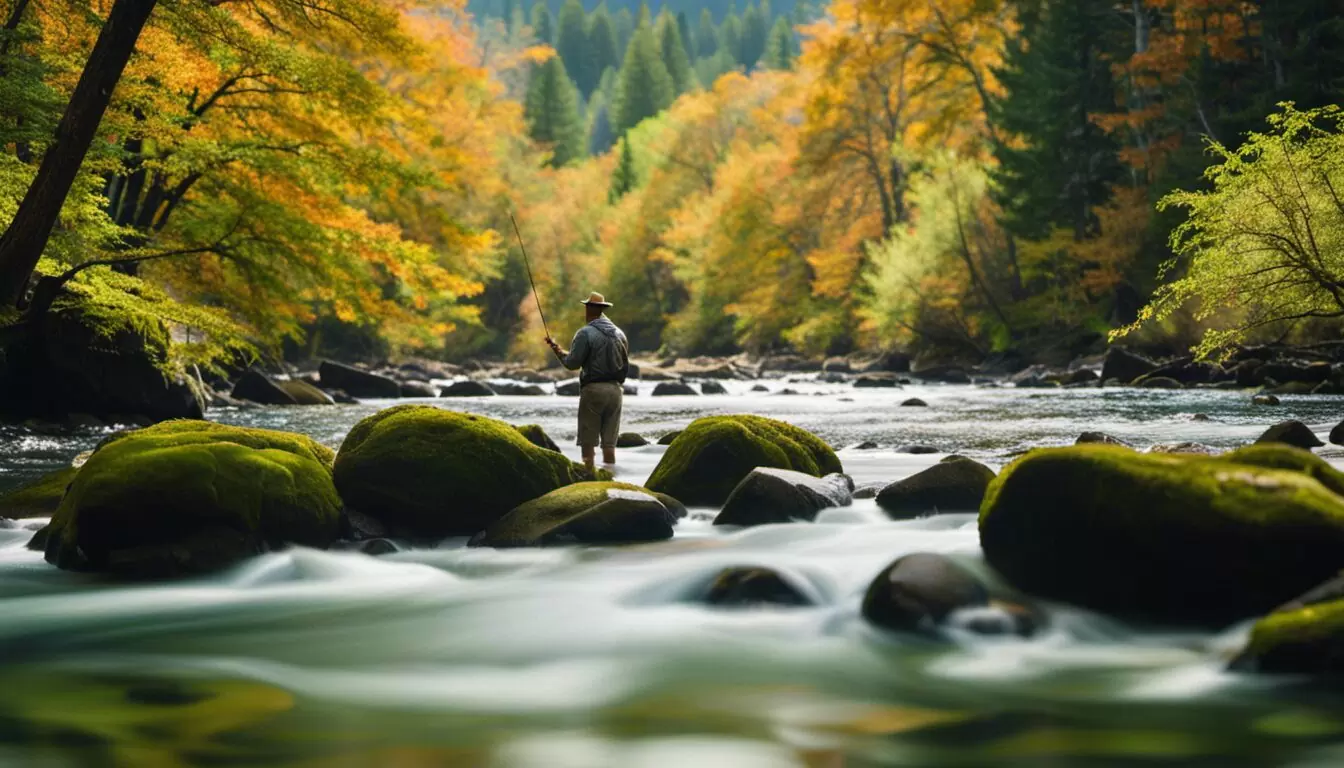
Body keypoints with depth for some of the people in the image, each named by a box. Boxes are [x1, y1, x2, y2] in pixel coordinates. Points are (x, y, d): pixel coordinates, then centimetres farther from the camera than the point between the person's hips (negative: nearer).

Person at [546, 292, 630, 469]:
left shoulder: (586, 333, -9)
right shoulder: (620, 334, 10)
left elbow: (572, 363, -10)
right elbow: (625, 366, 15)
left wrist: (557, 349, 5)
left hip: (593, 389, -5)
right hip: (615, 389, 5)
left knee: (588, 441, -1)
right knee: (609, 442, 7)